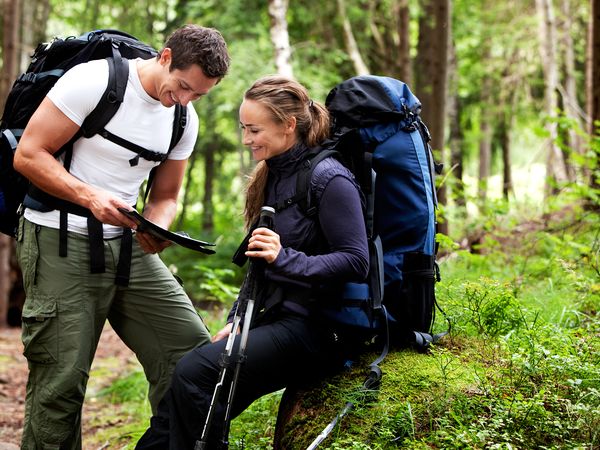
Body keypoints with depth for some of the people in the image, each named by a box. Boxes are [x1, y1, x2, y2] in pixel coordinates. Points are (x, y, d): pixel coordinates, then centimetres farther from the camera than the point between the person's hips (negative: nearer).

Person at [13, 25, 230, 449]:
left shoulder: (185, 120, 6)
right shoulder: (93, 80, -14)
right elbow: (28, 155, -13)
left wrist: (156, 227, -9)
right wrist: (91, 196, -26)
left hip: (127, 244, 6)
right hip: (60, 242, -6)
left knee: (193, 350, -5)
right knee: (62, 381, -6)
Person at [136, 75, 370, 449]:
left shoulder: (328, 179, -11)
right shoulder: (272, 176, 15)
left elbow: (356, 262, -17)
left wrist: (284, 257, -27)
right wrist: (236, 320, 11)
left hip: (310, 328, -8)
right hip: (272, 320, 8)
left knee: (195, 373, -25)